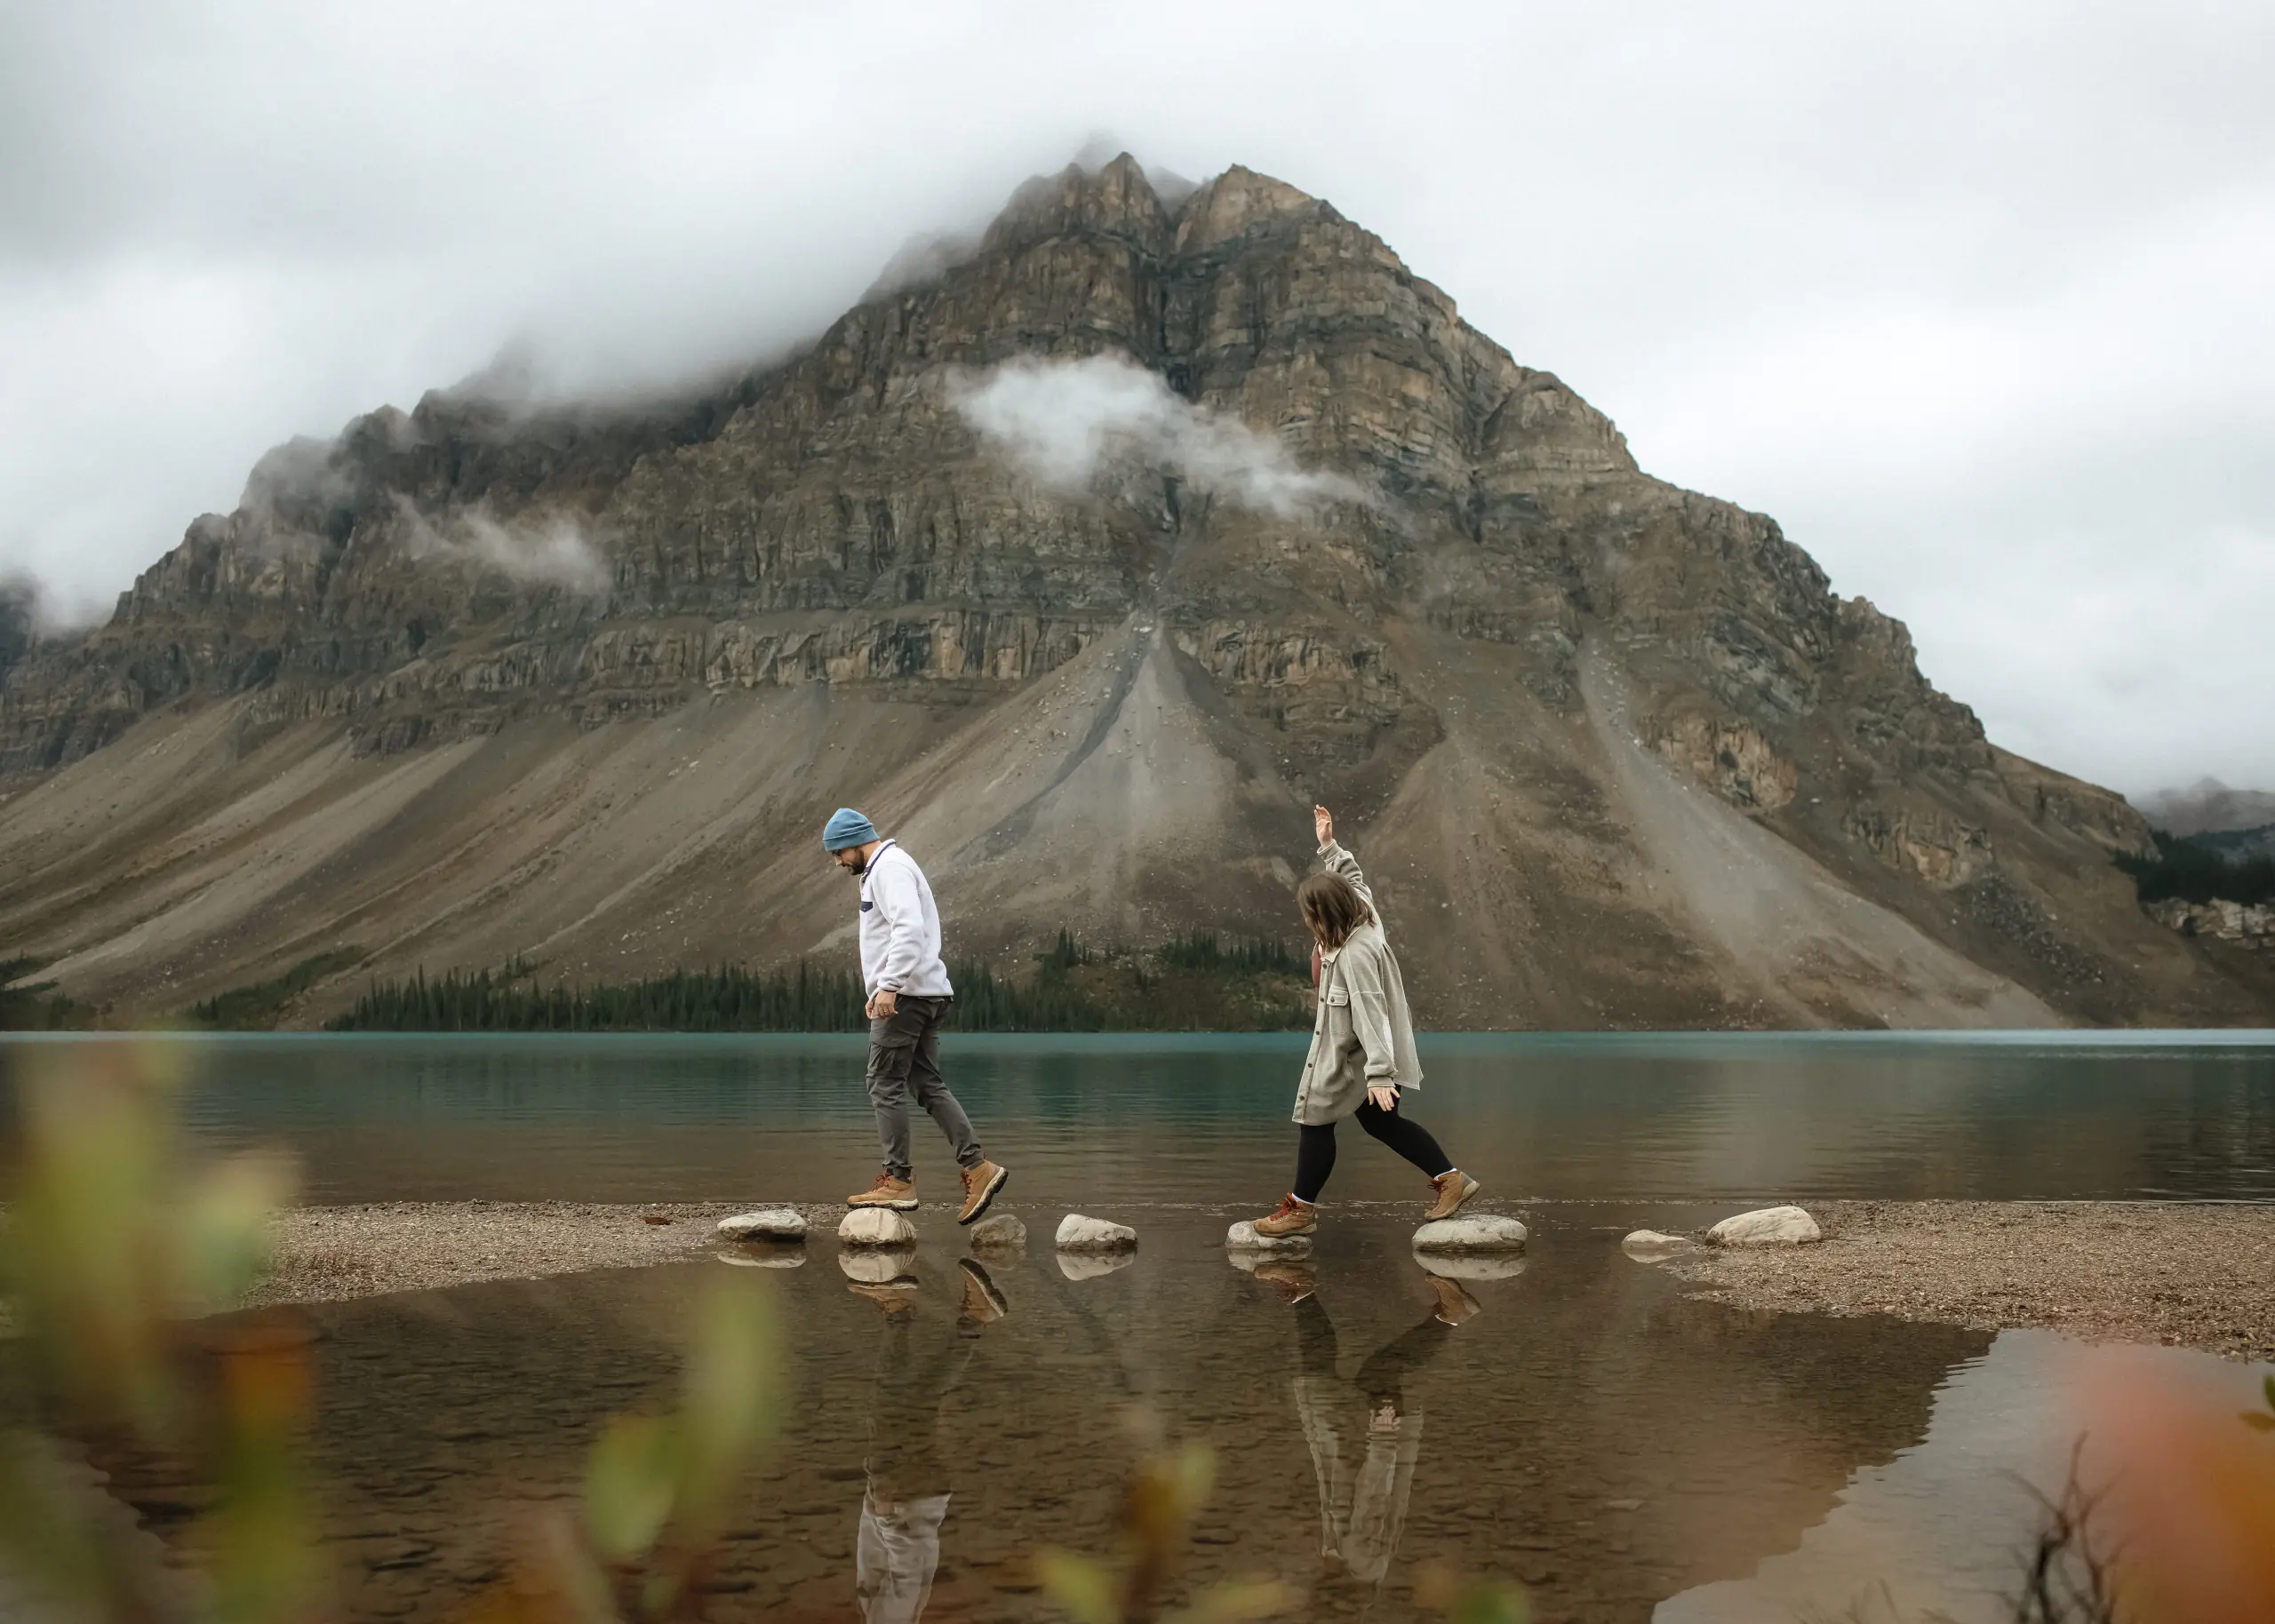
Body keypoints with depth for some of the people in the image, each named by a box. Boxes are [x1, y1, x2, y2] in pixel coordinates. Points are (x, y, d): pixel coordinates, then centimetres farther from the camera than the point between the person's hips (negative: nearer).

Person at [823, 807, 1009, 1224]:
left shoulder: (890, 868, -11)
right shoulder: (879, 870, 23)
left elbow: (909, 928, -25)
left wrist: (889, 985, -30)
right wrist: (878, 990, 21)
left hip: (905, 995, -10)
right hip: (925, 995, 10)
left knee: (886, 1085, -5)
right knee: (928, 1084, 7)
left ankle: (898, 1182, -1)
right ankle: (978, 1167, 2)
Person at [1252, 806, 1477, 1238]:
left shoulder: (1355, 953, -29)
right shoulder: (1363, 915, -3)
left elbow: (1371, 1014, -33)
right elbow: (1352, 878, 19)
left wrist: (1379, 1074, -35)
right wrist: (1329, 846, 20)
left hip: (1350, 1059, -10)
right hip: (1366, 1057, 10)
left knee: (1315, 1120, 4)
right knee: (1381, 1122, 19)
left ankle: (1301, 1209, 16)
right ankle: (1450, 1178, 18)